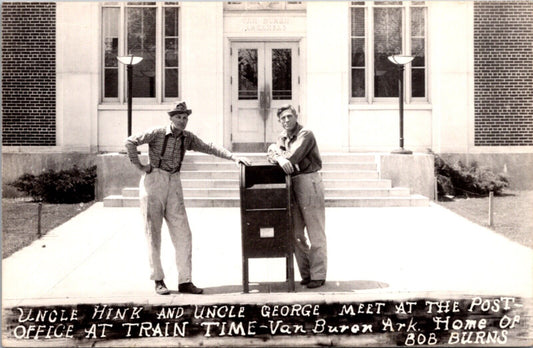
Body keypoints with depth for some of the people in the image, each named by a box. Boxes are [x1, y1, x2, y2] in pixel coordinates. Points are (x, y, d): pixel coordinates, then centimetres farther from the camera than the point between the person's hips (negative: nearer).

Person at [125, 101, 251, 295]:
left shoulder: (187, 138, 8)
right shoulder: (157, 133, -6)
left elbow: (209, 148, 3)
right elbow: (130, 142, -5)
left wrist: (234, 157, -7)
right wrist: (139, 166, -7)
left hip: (174, 184, 4)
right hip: (154, 181, -4)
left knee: (182, 233, -1)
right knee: (153, 233, 0)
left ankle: (185, 281, 5)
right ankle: (158, 281, 10)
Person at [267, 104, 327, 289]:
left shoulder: (305, 134, -6)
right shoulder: (282, 137, 17)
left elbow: (293, 157, -19)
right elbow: (271, 155, 5)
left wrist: (278, 155, -7)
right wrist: (280, 158, -15)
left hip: (308, 180, -7)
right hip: (291, 184, 8)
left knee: (315, 233, -2)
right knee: (296, 233, 8)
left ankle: (318, 275, 2)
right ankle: (306, 273, 18)